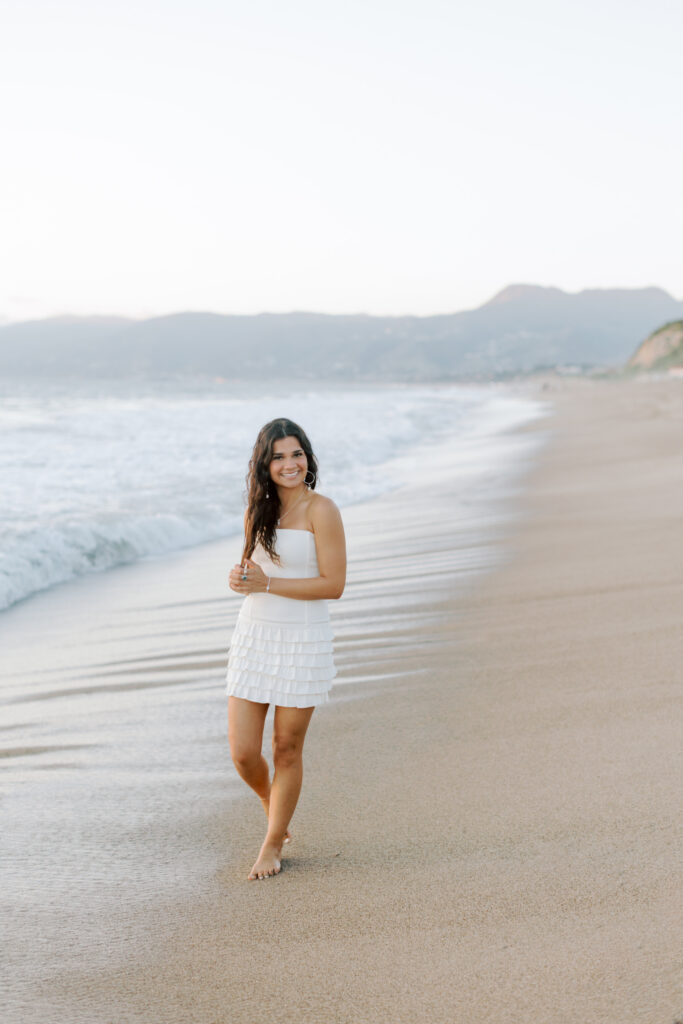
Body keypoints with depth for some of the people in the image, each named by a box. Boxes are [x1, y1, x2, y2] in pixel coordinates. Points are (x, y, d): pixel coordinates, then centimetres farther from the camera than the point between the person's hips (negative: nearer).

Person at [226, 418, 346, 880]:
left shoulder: (321, 511, -10)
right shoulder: (259, 510, 8)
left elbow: (333, 584, -15)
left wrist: (267, 583, -18)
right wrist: (240, 576, -4)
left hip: (303, 641, -5)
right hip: (253, 636, 5)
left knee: (287, 750, 6)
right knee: (243, 753, 2)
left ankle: (274, 843, 24)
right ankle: (273, 805, 34)